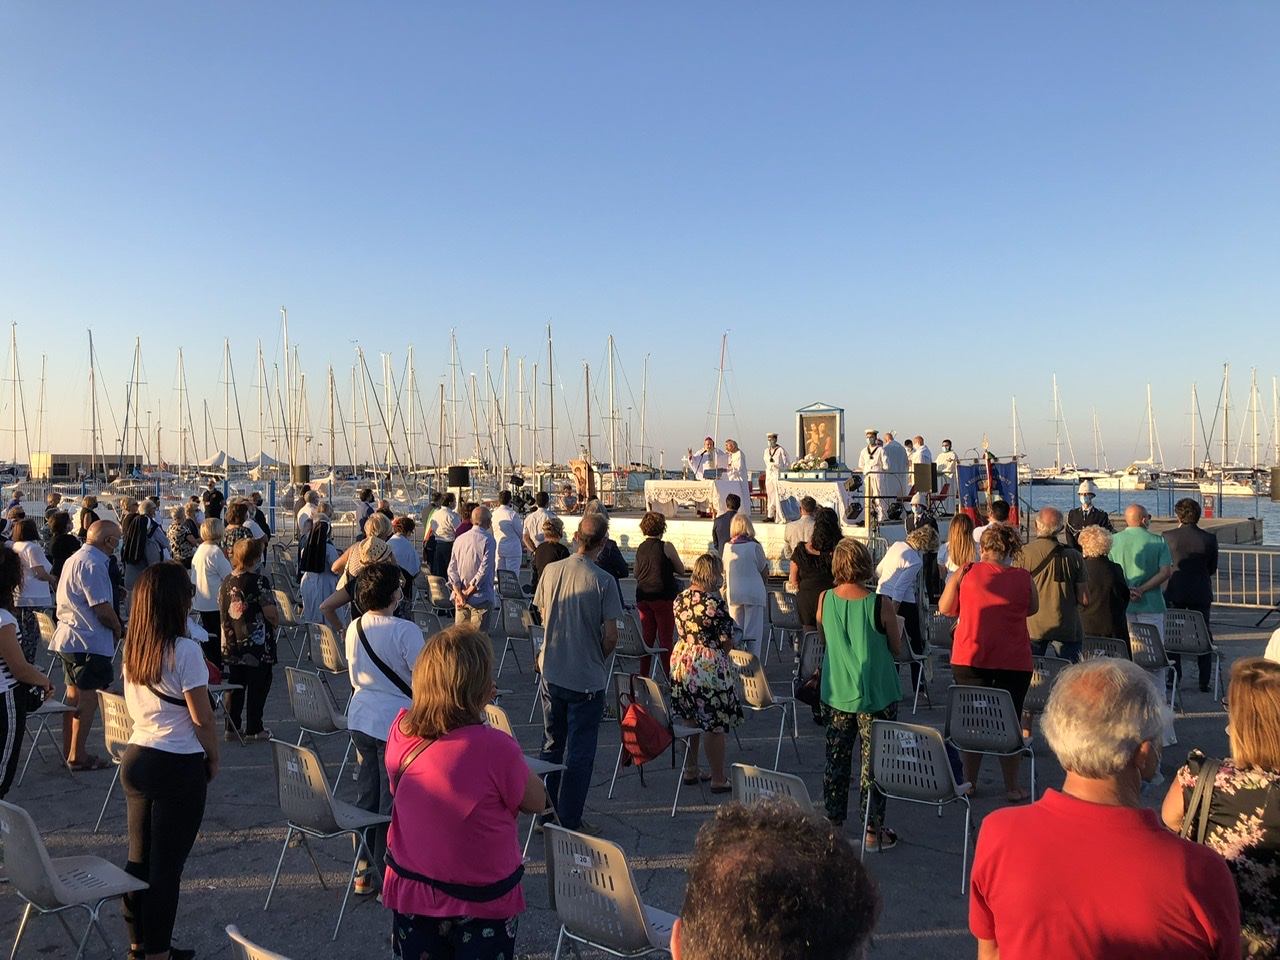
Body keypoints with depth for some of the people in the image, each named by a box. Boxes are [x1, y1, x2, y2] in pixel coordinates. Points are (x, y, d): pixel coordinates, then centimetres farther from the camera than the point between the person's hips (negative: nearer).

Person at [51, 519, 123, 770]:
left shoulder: (75, 559, 13)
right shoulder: (93, 564, -19)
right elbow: (103, 609, -23)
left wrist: (112, 627, 13)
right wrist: (118, 629, -4)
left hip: (69, 637, 10)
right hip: (88, 641, -10)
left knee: (74, 694, 17)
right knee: (89, 697, -2)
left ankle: (69, 751, 26)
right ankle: (77, 756, 3)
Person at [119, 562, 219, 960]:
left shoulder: (131, 647, 4)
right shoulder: (185, 650, -18)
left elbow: (135, 705, 12)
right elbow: (201, 718, -16)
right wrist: (213, 759, -1)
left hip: (135, 758, 7)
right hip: (179, 766, -7)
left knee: (139, 857, 18)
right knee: (166, 865, 4)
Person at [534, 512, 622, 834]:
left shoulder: (551, 571, -3)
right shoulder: (603, 581, -17)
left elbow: (544, 618, 8)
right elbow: (610, 635, -15)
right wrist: (600, 660, 5)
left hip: (552, 674, 5)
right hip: (587, 678, -5)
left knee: (551, 745, 18)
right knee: (579, 753, 7)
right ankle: (569, 821, 14)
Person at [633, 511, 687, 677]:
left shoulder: (640, 548, 6)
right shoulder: (666, 547, -10)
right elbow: (681, 570, -3)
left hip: (642, 597, 5)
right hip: (662, 597, -5)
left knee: (647, 637, 12)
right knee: (666, 638, 2)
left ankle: (643, 675, 14)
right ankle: (669, 676, 3)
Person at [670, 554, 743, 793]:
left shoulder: (680, 598, 3)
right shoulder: (716, 602, -17)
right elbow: (727, 642, -11)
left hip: (681, 662, 7)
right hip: (709, 665, -7)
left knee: (690, 720, 19)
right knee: (714, 725, 3)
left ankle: (691, 770, 30)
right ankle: (718, 779, 12)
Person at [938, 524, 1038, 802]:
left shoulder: (965, 573, -6)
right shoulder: (1023, 578, -4)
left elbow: (945, 609, 4)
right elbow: (1032, 609, 12)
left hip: (970, 660, 0)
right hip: (1013, 663, 0)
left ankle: (969, 782, 22)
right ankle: (1012, 787, 18)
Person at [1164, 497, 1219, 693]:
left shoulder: (1168, 536, -11)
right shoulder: (1209, 539, -7)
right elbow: (1212, 569, 3)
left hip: (1174, 593, -1)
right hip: (1201, 594, 1)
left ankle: (1173, 678, 12)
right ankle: (1204, 682, 12)